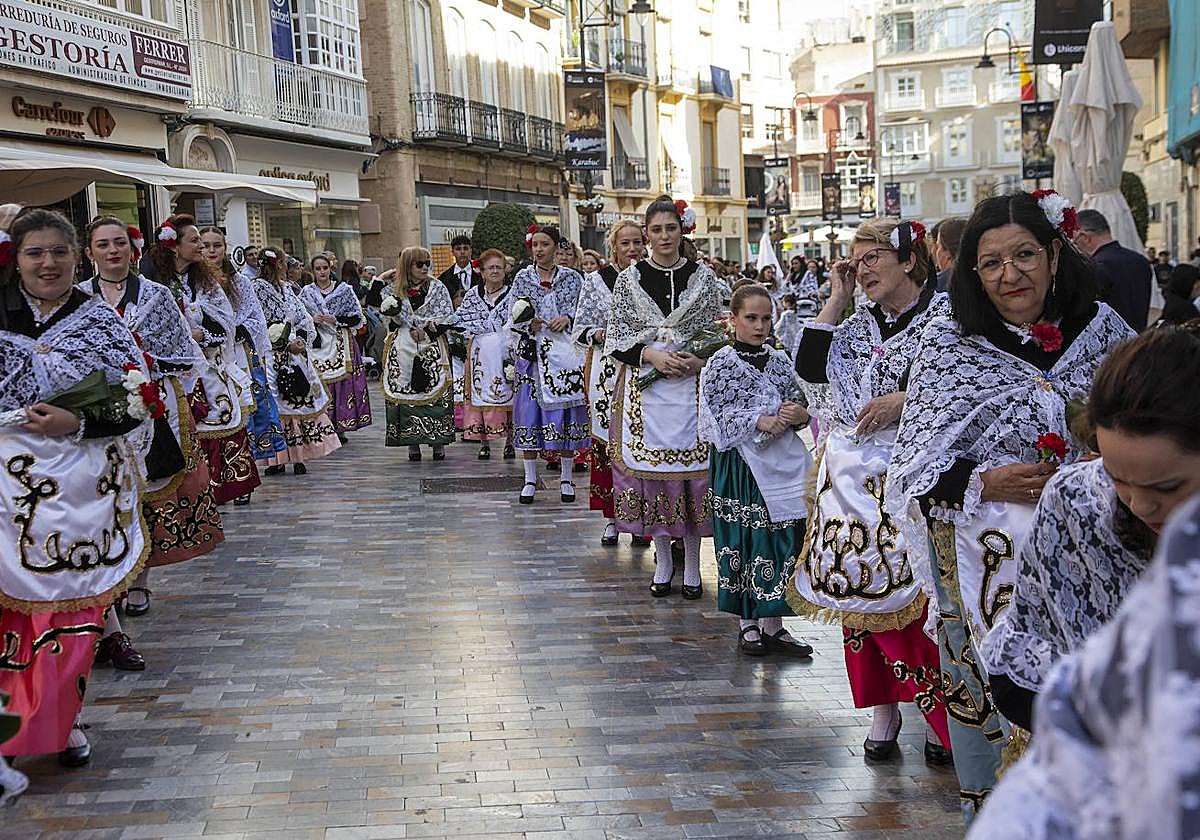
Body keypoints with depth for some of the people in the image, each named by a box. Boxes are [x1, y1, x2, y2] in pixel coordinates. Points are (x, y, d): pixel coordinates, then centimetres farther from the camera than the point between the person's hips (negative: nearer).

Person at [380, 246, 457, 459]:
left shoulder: (438, 288, 7)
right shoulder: (394, 291, 8)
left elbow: (448, 318, 0)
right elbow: (391, 321, 2)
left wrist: (426, 331, -12)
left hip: (433, 347, -1)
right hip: (403, 350, 1)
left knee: (437, 392, -6)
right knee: (405, 392, -3)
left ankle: (439, 443, -1)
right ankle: (412, 443, 3)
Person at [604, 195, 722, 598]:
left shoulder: (703, 277, 6)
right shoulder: (630, 279, 5)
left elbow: (718, 332, 8)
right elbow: (617, 338, 4)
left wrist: (698, 361, -11)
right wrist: (652, 355, -12)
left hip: (693, 384, 0)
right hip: (645, 390, 1)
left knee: (693, 467, 0)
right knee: (650, 467, 2)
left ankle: (692, 565, 10)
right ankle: (663, 562, 16)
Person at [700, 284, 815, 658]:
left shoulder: (780, 361, 10)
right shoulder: (720, 364, -4)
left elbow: (797, 405, 14)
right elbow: (722, 415, -12)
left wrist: (799, 414, -9)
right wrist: (764, 422, -21)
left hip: (781, 462, 5)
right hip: (741, 463, -5)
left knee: (782, 538, 4)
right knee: (744, 539, 0)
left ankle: (773, 625, 13)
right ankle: (747, 623, 12)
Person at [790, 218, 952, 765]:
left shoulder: (946, 317, -5)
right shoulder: (858, 325, 14)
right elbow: (810, 370, 2)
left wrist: (904, 400, -18)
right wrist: (837, 299, 3)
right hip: (854, 479, 6)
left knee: (919, 596, -7)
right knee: (862, 593, 9)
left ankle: (938, 718, 8)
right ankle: (882, 711, 22)